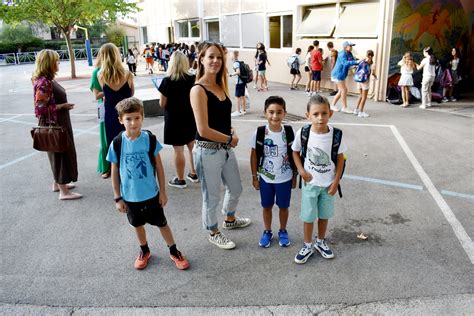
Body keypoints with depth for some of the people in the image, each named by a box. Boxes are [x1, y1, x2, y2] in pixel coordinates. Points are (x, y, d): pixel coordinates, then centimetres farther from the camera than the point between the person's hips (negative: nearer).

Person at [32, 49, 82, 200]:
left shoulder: (48, 79, 8)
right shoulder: (43, 82, -21)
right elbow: (40, 108, -24)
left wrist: (64, 104, 6)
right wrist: (62, 106, -19)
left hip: (59, 123, 10)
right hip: (53, 124, -10)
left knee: (61, 152, 20)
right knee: (61, 153, -2)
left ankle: (58, 183, 35)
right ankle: (64, 191, 8)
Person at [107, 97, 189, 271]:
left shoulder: (149, 139, -13)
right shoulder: (117, 144, -13)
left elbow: (159, 167, -5)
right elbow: (115, 173, -3)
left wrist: (162, 191, -2)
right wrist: (117, 198, -1)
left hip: (151, 193, -1)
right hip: (130, 196, 1)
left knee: (162, 223, 12)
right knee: (138, 224, 20)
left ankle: (174, 251, 31)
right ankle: (144, 251, 44)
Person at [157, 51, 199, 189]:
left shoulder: (167, 81, -14)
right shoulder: (192, 79, -3)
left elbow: (162, 104, -10)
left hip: (174, 119, -5)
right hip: (191, 117, 5)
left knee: (178, 150, 4)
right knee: (192, 147, 17)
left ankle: (180, 180, 13)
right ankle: (194, 174, 29)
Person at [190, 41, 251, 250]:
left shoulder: (221, 86, 6)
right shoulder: (198, 90, -18)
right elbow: (203, 130, -23)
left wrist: (232, 133, -4)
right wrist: (230, 139, -12)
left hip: (226, 148, 8)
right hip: (208, 152, -8)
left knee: (235, 188, 24)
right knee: (212, 197, 11)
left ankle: (230, 220, 51)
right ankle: (213, 233, 35)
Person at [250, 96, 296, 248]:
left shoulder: (289, 132, -12)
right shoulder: (259, 133, -13)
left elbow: (294, 155, -2)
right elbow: (254, 156, -4)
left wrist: (294, 176, 2)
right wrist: (254, 177, -1)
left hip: (285, 178, 0)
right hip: (265, 178, 0)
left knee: (283, 206, 16)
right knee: (267, 206, 17)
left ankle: (283, 231, 38)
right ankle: (267, 232, 37)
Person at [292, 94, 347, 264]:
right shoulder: (302, 133, -17)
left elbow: (340, 158, -5)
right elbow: (295, 152, -1)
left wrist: (336, 182, -5)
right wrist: (301, 171, -12)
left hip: (328, 183, 1)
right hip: (310, 183, -1)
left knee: (324, 215, 17)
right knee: (308, 216, 11)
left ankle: (320, 242, 40)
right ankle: (307, 246, 30)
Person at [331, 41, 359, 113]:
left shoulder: (349, 54, 10)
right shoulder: (342, 54, -19)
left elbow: (353, 61, 5)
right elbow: (345, 63, -34)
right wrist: (356, 62, -40)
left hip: (342, 75, 10)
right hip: (338, 74, -10)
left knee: (341, 91, 13)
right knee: (344, 90, -7)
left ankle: (333, 105, 21)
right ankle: (344, 107, 1)